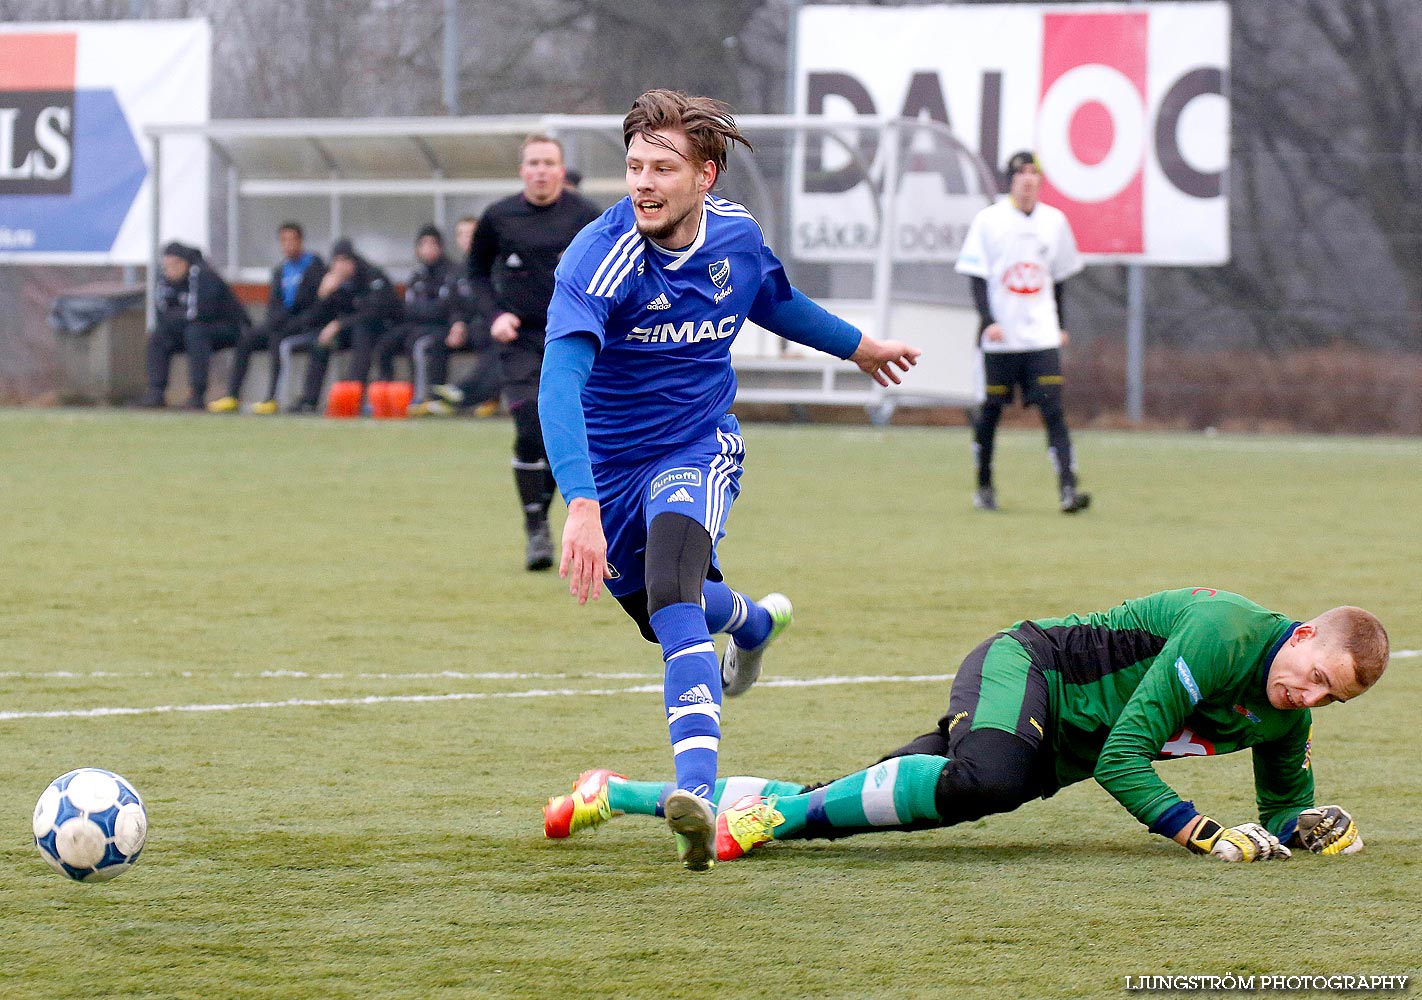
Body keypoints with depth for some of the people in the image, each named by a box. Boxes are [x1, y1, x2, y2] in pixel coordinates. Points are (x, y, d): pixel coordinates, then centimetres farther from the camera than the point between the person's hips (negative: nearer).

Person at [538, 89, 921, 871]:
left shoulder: (736, 236, -10)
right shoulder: (602, 256, -27)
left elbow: (775, 302, 16)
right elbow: (560, 380, -39)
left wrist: (857, 346, 32)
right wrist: (581, 505, -52)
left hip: (698, 449, 0)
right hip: (610, 461, 0)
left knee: (672, 595, -28)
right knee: (663, 615, 20)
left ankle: (696, 791, -38)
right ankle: (753, 621, 57)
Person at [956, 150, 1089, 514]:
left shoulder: (1054, 221, 7)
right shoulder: (988, 221, -2)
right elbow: (977, 277, -4)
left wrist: (1059, 326, 16)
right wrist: (989, 320, -16)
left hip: (1042, 336, 2)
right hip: (1000, 336, -2)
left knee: (1053, 410, -9)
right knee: (991, 409, 6)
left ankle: (1068, 487, -18)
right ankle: (984, 485, 22)